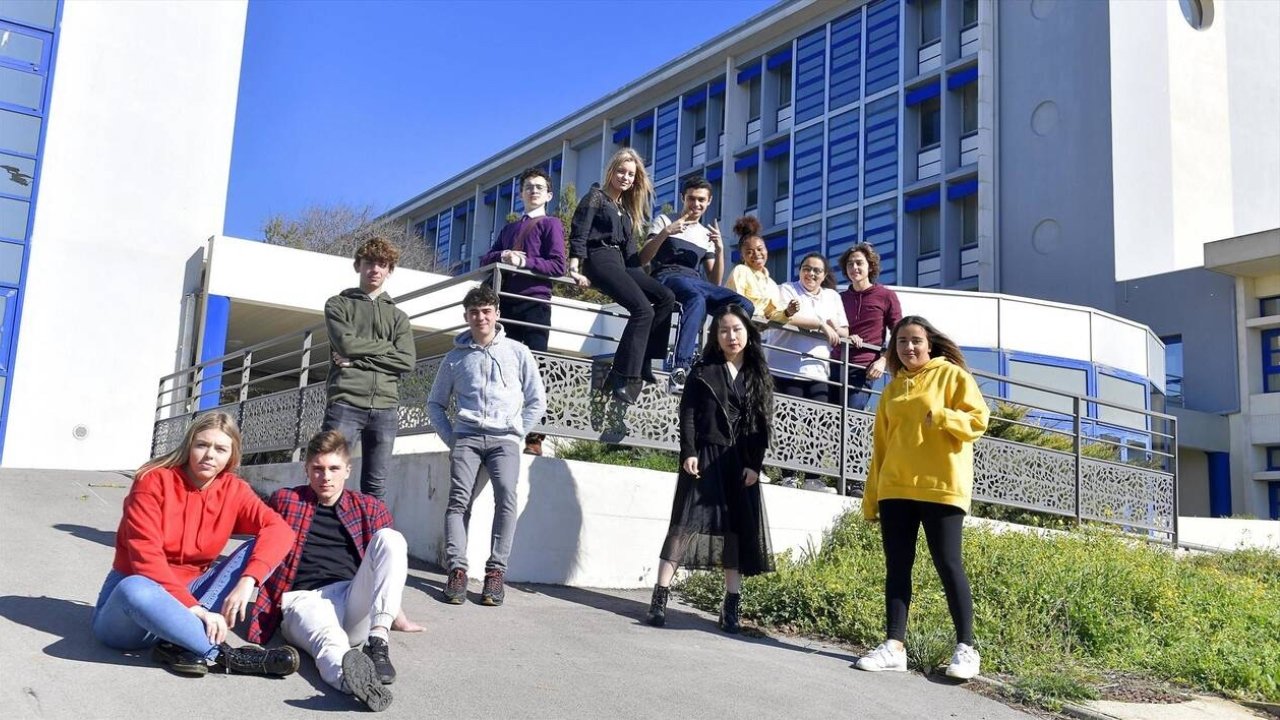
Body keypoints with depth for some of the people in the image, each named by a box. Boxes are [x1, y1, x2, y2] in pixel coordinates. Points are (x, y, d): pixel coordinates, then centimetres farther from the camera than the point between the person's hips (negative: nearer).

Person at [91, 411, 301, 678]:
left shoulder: (234, 490, -2)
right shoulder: (155, 480, -14)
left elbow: (279, 529, -17)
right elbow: (146, 556, -22)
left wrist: (246, 582, -32)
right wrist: (192, 607, -31)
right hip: (131, 599, -4)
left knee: (259, 549, -14)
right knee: (135, 588, -41)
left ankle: (181, 646, -28)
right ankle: (222, 654, -29)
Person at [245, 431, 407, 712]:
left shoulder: (370, 508, 18)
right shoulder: (283, 500, 14)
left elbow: (387, 557, 25)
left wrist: (397, 615, 25)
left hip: (353, 600, 3)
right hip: (304, 599, -3)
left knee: (390, 539, -23)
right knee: (330, 641, -40)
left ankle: (377, 642, -34)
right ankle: (351, 676, -77)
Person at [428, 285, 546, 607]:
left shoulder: (517, 352, 11)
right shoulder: (456, 357, 15)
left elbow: (537, 401, 13)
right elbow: (435, 403, 20)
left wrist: (516, 432, 3)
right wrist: (450, 437, 7)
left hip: (503, 438, -1)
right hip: (467, 435, 1)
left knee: (506, 496, -23)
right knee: (459, 498, -19)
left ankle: (496, 571, -20)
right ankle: (457, 569, -21)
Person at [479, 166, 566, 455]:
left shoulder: (551, 224, 10)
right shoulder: (509, 229, 27)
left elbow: (558, 266, -3)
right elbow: (485, 260, 19)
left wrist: (523, 261, -12)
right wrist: (502, 256, -3)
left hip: (535, 302, -5)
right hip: (507, 302, 5)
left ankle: (535, 437, -11)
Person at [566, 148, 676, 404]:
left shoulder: (627, 208, 25)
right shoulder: (596, 197, 4)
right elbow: (578, 234, -7)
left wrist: (641, 277, 11)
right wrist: (575, 269, -19)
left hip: (621, 263, 8)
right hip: (599, 259, -8)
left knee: (666, 297, -13)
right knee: (643, 308, -26)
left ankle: (642, 362, -15)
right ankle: (621, 378, -31)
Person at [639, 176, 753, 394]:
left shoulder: (706, 235, 27)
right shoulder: (664, 221, 16)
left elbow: (714, 283, 19)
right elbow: (643, 260, 3)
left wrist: (720, 249, 4)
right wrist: (666, 232, -10)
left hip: (696, 283, 5)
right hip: (667, 278, -5)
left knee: (745, 306, -24)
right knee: (697, 299, -42)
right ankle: (680, 370, -53)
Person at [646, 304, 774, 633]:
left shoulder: (759, 376, 12)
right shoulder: (704, 371, 7)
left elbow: (763, 424, 6)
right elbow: (687, 415, 0)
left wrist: (755, 464, -3)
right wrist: (689, 453, -12)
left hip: (741, 463, 3)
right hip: (704, 457, -3)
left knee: (737, 530, 4)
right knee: (687, 523, -7)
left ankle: (731, 606, 9)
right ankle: (660, 597, -7)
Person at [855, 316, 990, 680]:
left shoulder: (951, 374, 2)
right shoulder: (892, 389, 17)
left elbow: (978, 420, -7)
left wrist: (941, 416, -25)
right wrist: (871, 495, 12)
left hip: (941, 487, -5)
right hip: (895, 489, 6)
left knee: (948, 564, -5)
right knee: (897, 567, 3)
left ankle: (966, 648, 3)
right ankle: (894, 646, 6)